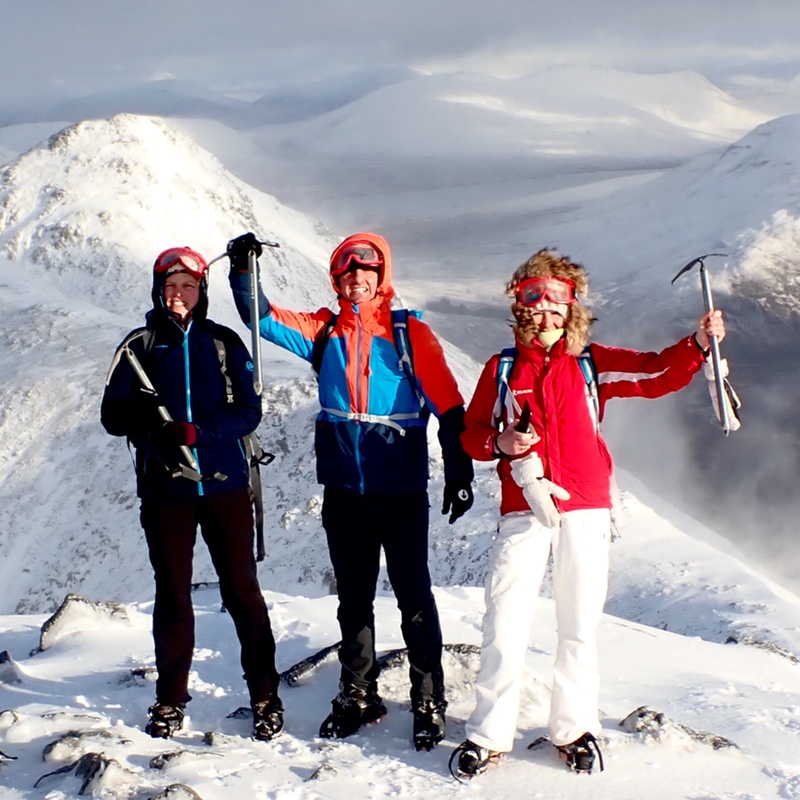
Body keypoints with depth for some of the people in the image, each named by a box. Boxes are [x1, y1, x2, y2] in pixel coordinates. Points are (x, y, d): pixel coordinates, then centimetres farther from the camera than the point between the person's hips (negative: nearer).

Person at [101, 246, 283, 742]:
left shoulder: (224, 343, 5)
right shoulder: (140, 345, 5)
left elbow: (249, 411, -1)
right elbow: (112, 416, 2)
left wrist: (201, 431, -18)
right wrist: (144, 416, -20)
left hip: (225, 482, 0)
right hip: (165, 488, 1)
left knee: (243, 590, 2)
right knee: (172, 595, 7)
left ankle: (266, 696, 11)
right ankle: (171, 700, 19)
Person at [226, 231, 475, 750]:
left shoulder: (410, 332, -3)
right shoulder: (324, 332, 8)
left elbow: (447, 402, -5)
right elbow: (262, 317, 6)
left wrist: (459, 473, -9)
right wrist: (243, 268, -12)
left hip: (401, 489, -4)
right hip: (343, 488, 4)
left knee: (413, 594, -1)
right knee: (353, 595, 13)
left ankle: (430, 702, 9)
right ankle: (358, 696, 25)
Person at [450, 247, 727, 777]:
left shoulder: (593, 364, 8)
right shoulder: (502, 370, 8)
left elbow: (659, 374, 1)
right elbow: (472, 434, 11)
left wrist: (698, 344, -15)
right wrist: (500, 443, -10)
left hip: (585, 511, 1)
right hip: (523, 512, 0)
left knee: (580, 624, 7)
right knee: (505, 624, -3)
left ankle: (575, 729, 21)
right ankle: (489, 734, 9)